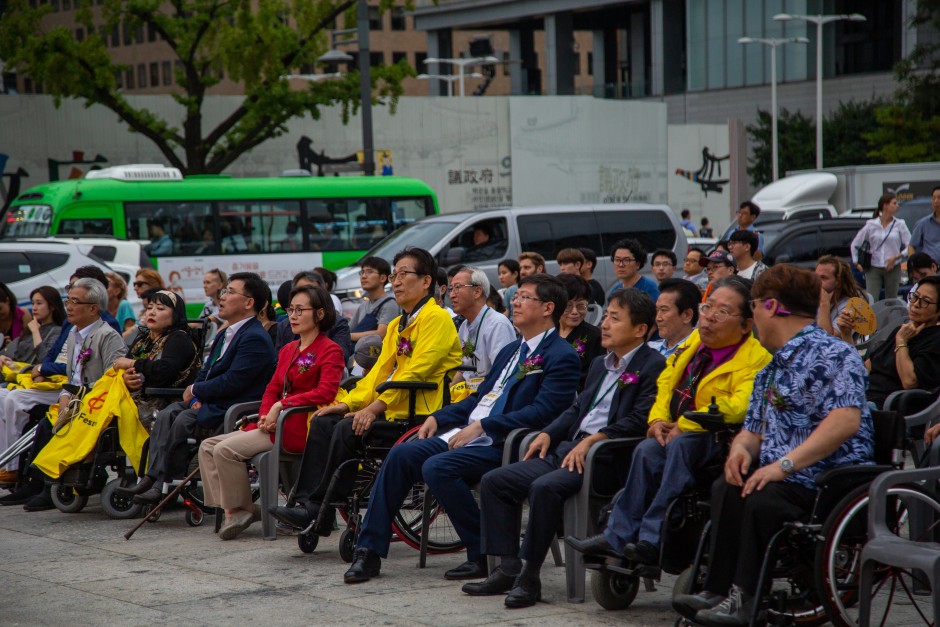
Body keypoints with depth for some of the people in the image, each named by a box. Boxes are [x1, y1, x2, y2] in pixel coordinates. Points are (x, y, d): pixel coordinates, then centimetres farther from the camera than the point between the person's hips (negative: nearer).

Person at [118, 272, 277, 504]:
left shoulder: (255, 339, -14)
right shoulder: (225, 334, 19)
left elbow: (231, 382, -20)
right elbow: (206, 371, 19)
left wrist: (195, 390, -7)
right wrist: (196, 397, -3)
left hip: (234, 408, -9)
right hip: (209, 401, 9)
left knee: (184, 420, -26)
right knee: (166, 415, -13)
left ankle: (161, 484, -18)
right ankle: (153, 478, -20)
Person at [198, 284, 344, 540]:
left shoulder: (330, 350, -5)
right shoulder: (288, 350, 22)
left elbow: (326, 392, -19)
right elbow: (272, 388, 17)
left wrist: (281, 406, -20)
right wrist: (266, 415, -5)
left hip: (298, 427, -9)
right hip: (274, 423, 9)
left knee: (225, 450, -23)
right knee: (207, 447, -2)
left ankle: (241, 509, -8)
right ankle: (230, 509, -12)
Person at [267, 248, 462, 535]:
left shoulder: (436, 318, -9)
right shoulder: (397, 325, 21)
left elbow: (415, 372, -18)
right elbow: (380, 371, 18)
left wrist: (375, 408, -24)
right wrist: (349, 403, 3)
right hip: (393, 411, 9)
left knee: (348, 430, -25)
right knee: (323, 422, -5)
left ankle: (320, 510, -16)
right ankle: (305, 501, -11)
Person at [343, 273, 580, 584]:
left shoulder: (562, 357, -5)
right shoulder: (511, 350, 25)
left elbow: (543, 412, -17)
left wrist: (481, 426, -20)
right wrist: (438, 418, 11)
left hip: (502, 443, -9)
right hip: (465, 434, 9)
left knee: (437, 467, -29)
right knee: (402, 454, -9)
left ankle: (484, 555, -16)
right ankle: (369, 552, -6)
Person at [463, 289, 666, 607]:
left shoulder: (653, 366, -5)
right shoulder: (600, 364, 24)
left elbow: (640, 420, -16)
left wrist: (592, 440, -22)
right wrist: (548, 434, 9)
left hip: (606, 459, -9)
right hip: (568, 449, 9)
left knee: (545, 487, -34)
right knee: (494, 481, -3)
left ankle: (529, 577, -24)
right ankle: (508, 568, -3)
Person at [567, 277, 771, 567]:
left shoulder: (756, 358, -10)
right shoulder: (696, 341, 14)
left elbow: (739, 407, -24)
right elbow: (666, 382, 21)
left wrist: (684, 425, -22)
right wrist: (659, 419, 1)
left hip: (719, 442, -6)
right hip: (676, 433, 6)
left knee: (680, 445, -35)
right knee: (648, 451, -25)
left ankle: (652, 539, -35)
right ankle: (619, 536, -21)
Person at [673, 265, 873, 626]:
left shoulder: (831, 355, -9)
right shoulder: (772, 371, 23)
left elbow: (847, 419, -23)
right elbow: (754, 429, 25)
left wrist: (785, 464, -26)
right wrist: (741, 448, -1)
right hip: (783, 479, 9)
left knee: (762, 500, -31)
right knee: (727, 488, -16)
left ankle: (745, 598, -19)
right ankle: (720, 590, -17)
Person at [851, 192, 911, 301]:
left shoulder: (900, 224, 2)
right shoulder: (871, 225, 2)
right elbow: (855, 244, 11)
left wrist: (896, 257, -10)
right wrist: (856, 263, 6)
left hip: (893, 269, 1)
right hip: (873, 269, -1)